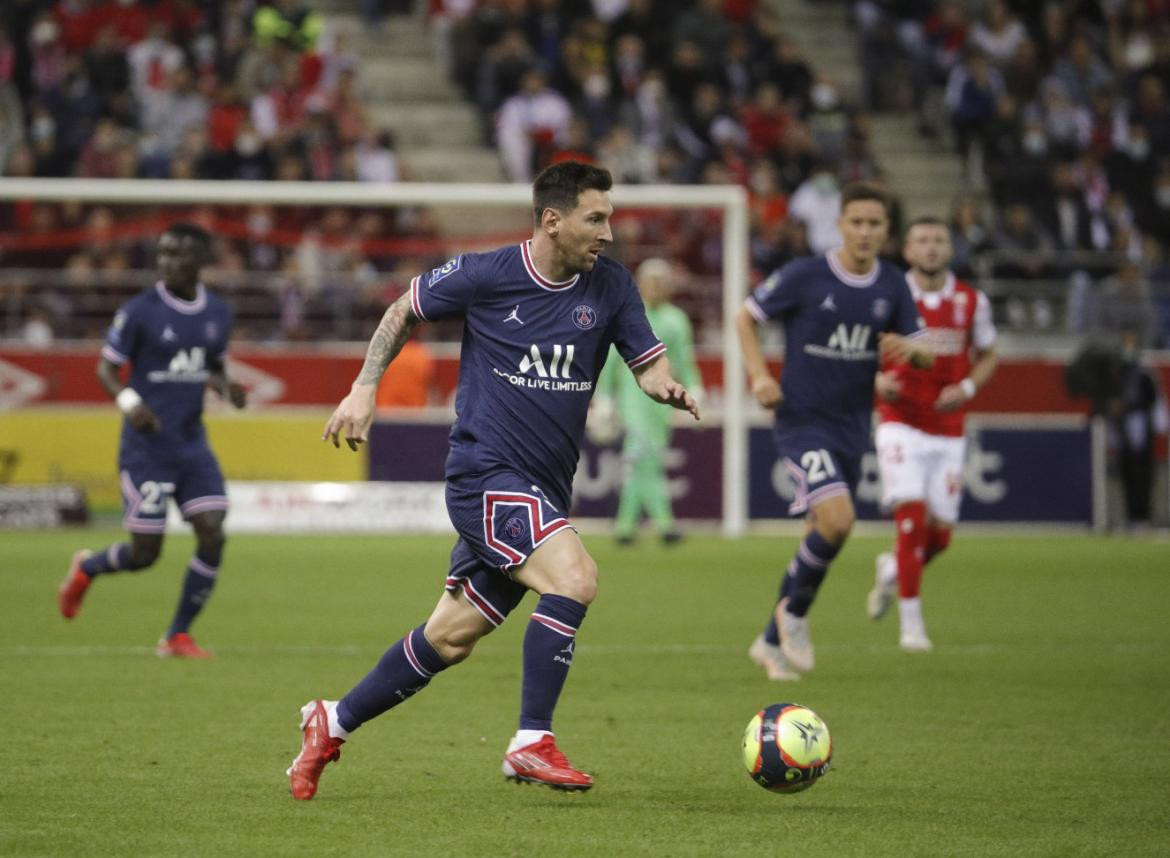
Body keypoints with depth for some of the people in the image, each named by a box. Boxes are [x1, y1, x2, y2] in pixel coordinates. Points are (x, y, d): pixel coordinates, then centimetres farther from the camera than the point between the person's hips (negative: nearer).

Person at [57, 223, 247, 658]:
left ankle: (178, 636, 3)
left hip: (193, 443, 4)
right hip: (147, 446, -4)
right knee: (144, 552, -3)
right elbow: (106, 368, -5)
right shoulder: (140, 311, -9)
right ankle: (86, 568, 31)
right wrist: (129, 401, -24)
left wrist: (227, 388, -3)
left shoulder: (218, 313, 6)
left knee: (212, 535, -10)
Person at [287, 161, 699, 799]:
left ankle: (333, 723, 27)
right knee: (574, 577, -26)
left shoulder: (610, 287, 3)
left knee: (450, 639, 10)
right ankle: (532, 742, -20)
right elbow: (403, 311, 8)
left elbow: (648, 365, 5)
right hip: (485, 472, -6)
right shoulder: (484, 275, -7)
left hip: (542, 492, 6)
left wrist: (669, 388, -18)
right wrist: (364, 389, 3)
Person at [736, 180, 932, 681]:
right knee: (838, 519, -24)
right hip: (802, 420, -6)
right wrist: (760, 376, -12)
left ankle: (772, 642, 28)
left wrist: (910, 348, -15)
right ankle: (795, 613, 1)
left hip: (852, 428, 6)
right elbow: (745, 317, 2)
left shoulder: (892, 287, 3)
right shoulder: (804, 276, -10)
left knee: (823, 537, 11)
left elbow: (925, 355, 9)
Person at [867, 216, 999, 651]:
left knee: (939, 534, 2)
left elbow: (987, 357, 15)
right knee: (911, 515, -18)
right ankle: (911, 623, -9)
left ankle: (891, 569, 36)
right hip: (901, 424, -3)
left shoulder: (972, 302, 3)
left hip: (948, 431, 3)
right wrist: (878, 379, -14)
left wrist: (967, 388, -5)